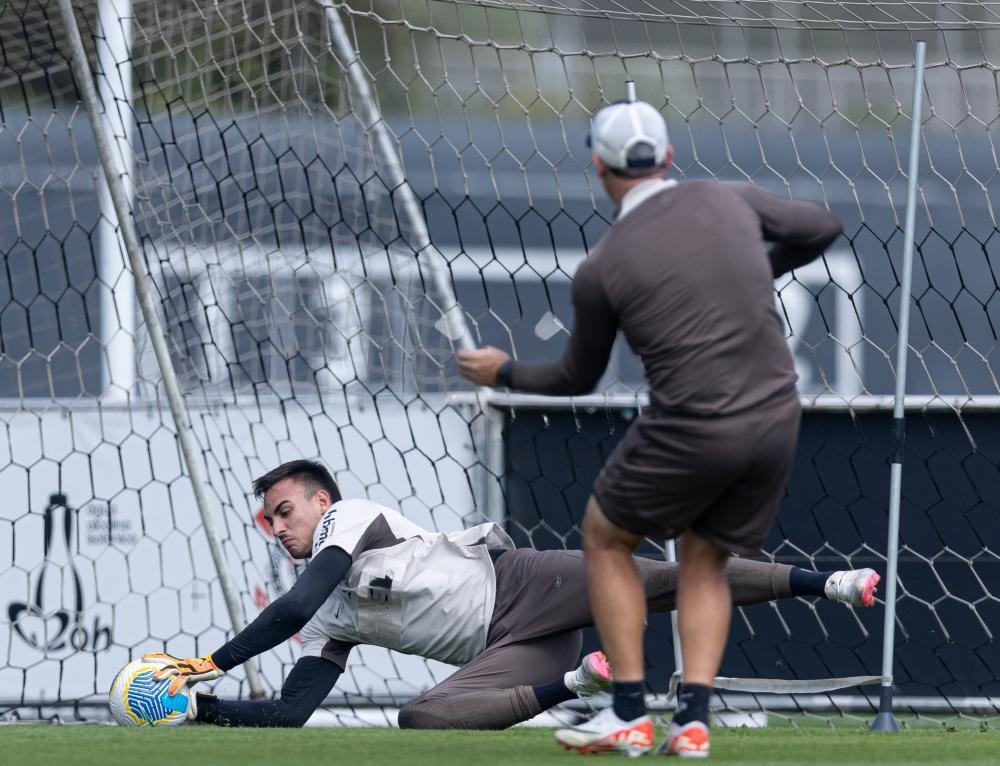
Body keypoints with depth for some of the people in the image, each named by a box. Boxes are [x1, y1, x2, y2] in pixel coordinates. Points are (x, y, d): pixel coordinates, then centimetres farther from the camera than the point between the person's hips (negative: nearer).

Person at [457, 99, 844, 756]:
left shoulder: (600, 270, -4)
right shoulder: (729, 201, 3)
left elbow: (578, 379, 10)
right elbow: (823, 227, 18)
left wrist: (504, 372, 28)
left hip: (689, 431, -4)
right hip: (777, 418, 4)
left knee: (605, 536, 20)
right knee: (705, 560, 22)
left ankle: (629, 715, 13)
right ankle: (694, 719, 5)